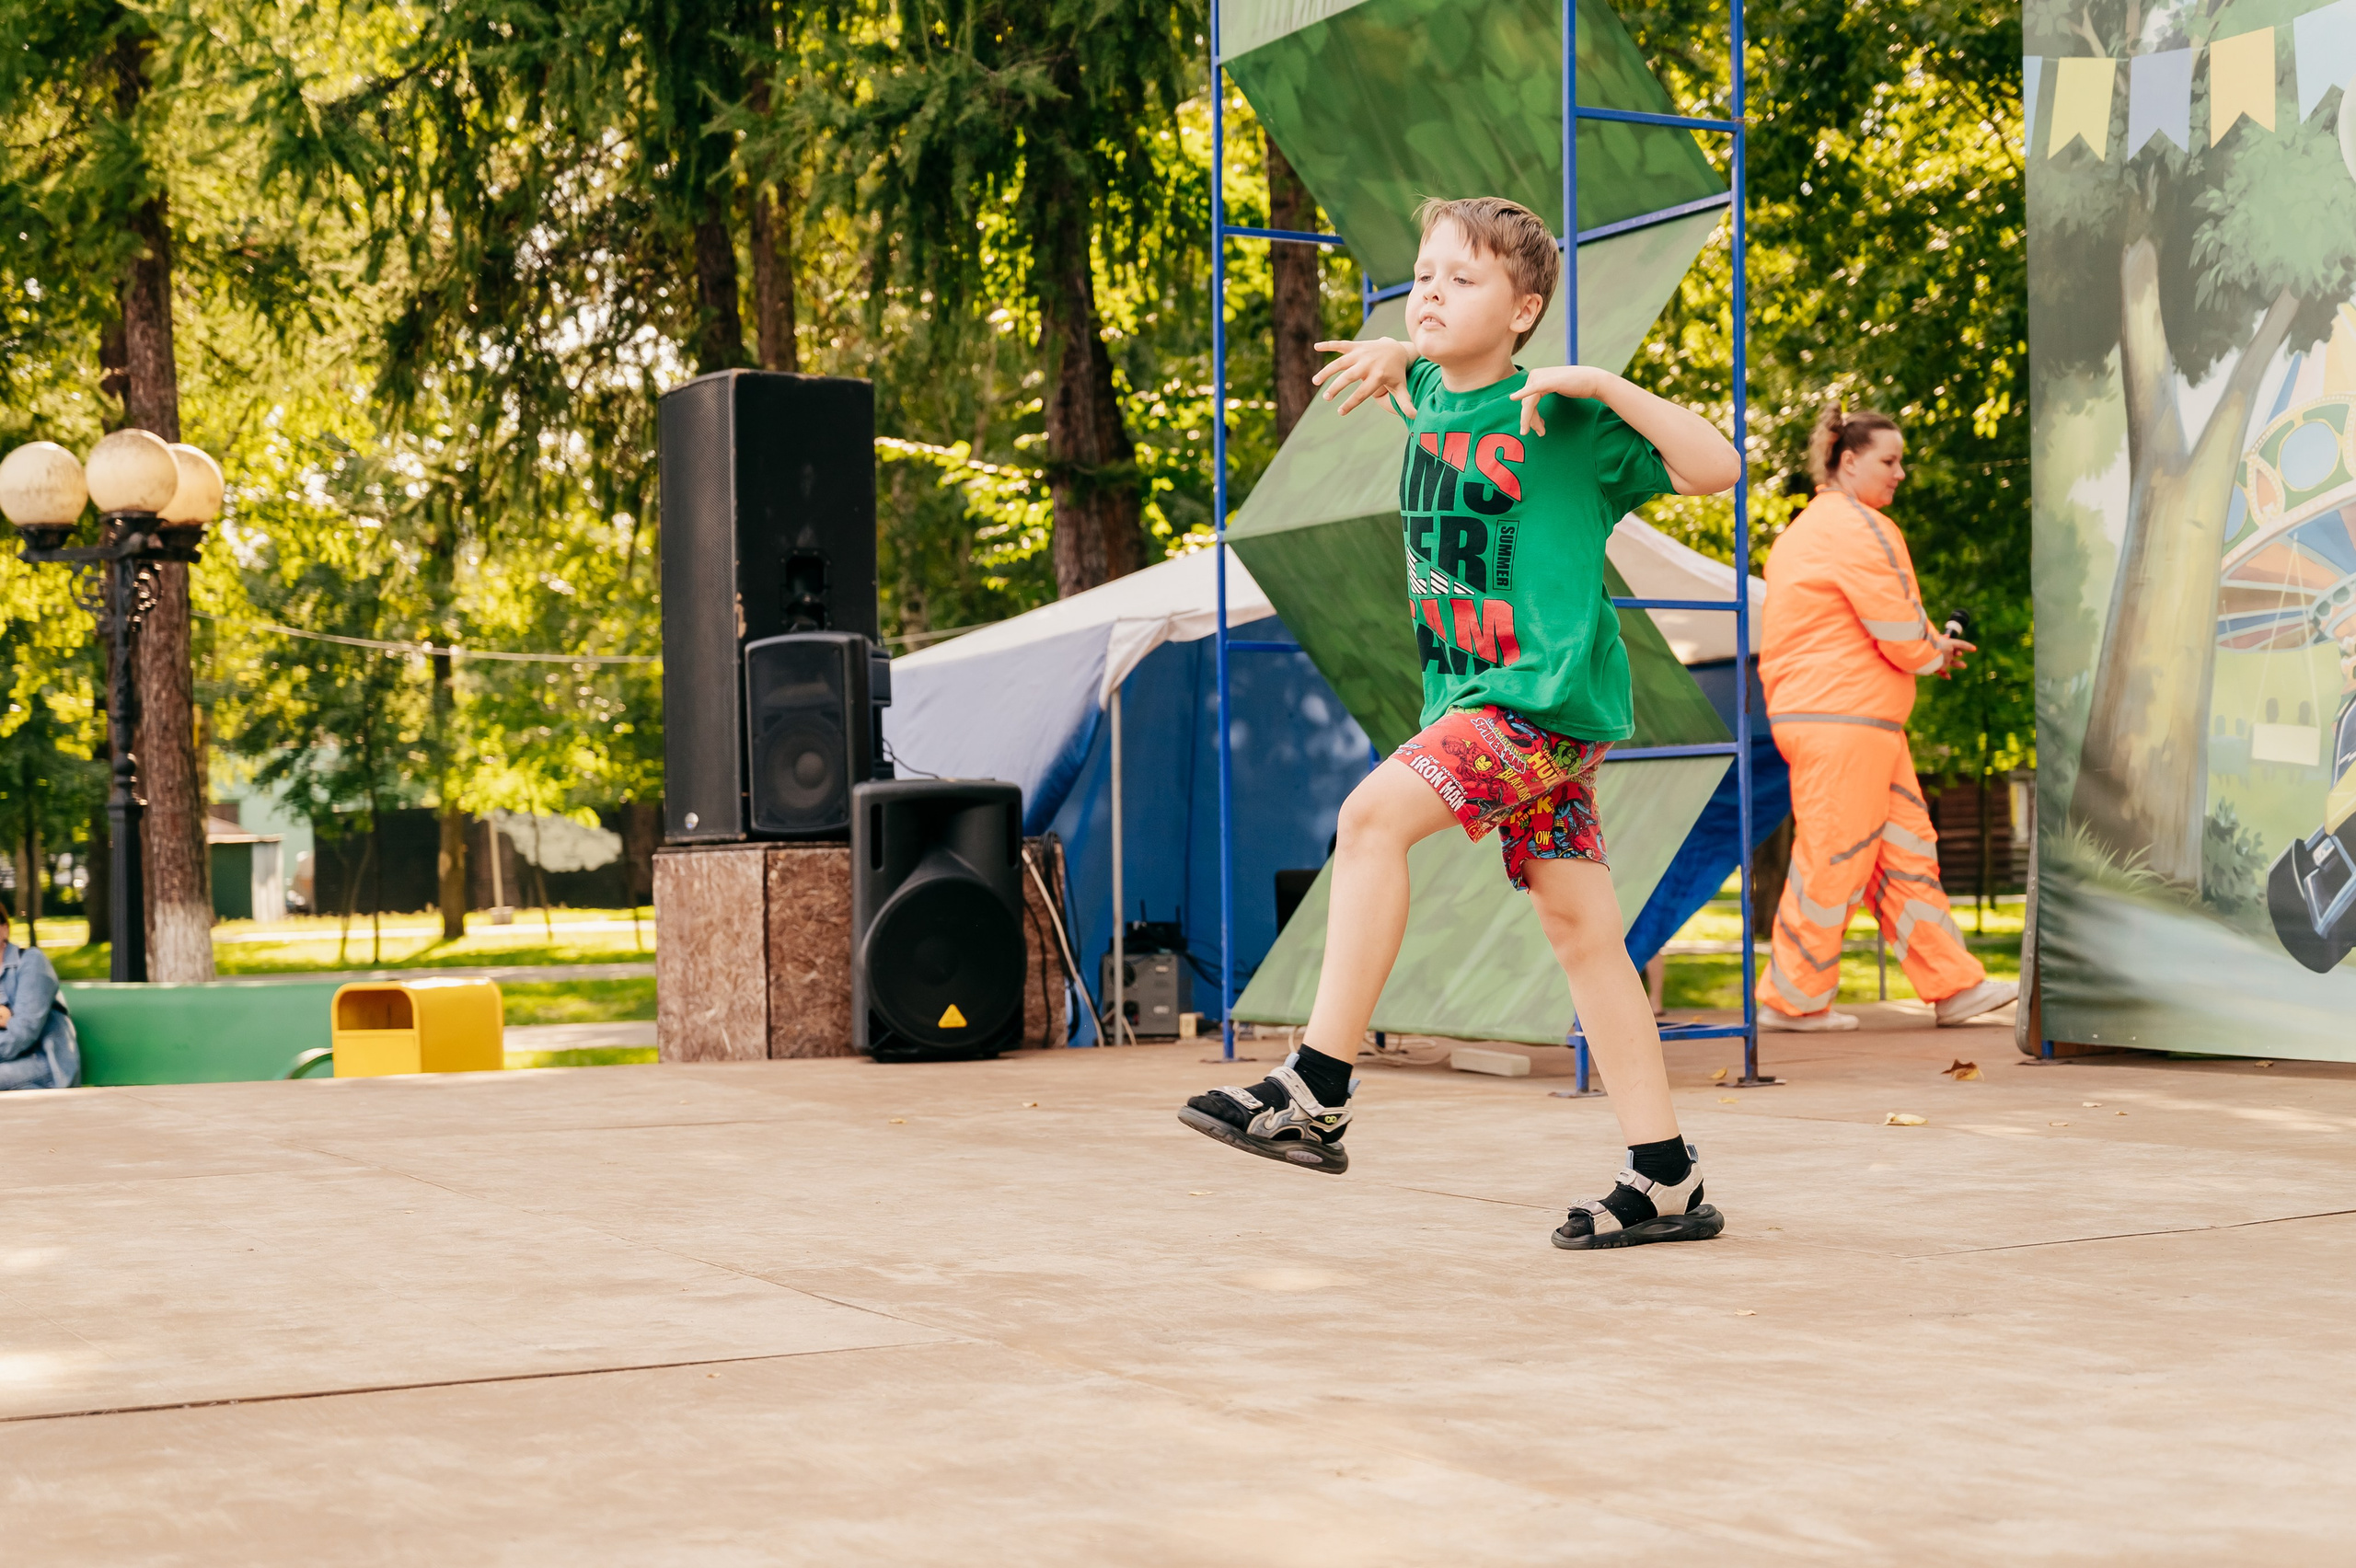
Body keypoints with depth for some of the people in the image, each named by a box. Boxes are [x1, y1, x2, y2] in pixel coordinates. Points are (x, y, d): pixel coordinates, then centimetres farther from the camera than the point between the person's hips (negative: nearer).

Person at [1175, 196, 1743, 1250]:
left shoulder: (1564, 420, -8)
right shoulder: (1430, 401, 13)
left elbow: (1716, 468, -13)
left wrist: (1603, 385, -21)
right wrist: (1392, 355, 16)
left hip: (1548, 695, -8)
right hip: (1474, 698, 8)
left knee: (1374, 815, -23)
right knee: (1580, 928, 7)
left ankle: (1317, 1092, -21)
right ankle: (1666, 1182, 10)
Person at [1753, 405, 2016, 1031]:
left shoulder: (1810, 528, 21)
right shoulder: (1858, 529, -13)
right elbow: (1901, 634, -15)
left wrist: (1928, 648, 14)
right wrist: (1937, 653, 7)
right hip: (1845, 721, -11)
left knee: (1906, 850, 9)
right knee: (1835, 859, -5)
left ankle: (1954, 985, 10)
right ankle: (1793, 998, 3)